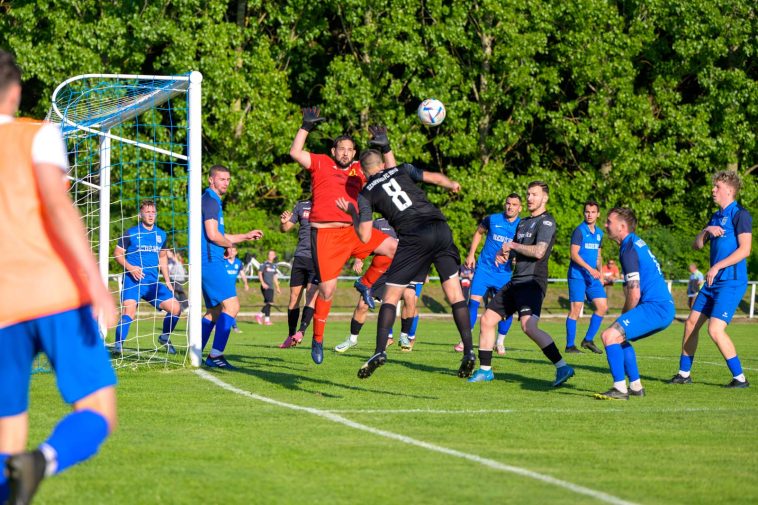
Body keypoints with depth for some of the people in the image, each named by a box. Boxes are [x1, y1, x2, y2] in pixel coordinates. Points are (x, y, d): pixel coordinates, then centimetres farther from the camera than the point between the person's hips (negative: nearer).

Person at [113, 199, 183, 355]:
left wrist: (167, 281, 20)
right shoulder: (131, 233, 0)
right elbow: (117, 253, 3)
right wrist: (130, 267, -14)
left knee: (175, 308, -2)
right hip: (133, 281, -5)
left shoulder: (161, 235, 14)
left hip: (153, 282, 5)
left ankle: (165, 338, 21)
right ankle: (118, 345, -22)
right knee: (129, 311, -27)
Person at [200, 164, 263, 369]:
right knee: (231, 305, -17)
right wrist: (229, 244, -1)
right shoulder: (210, 201, -10)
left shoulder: (213, 202, 23)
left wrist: (246, 236, 28)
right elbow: (213, 235, -19)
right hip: (211, 261, -11)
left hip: (211, 262, 11)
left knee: (214, 311, 15)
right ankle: (215, 355, -22)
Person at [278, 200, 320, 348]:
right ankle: (291, 336, 9)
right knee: (294, 297, 2)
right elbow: (285, 228, 15)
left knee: (311, 295, -16)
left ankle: (301, 332, -21)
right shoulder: (301, 205, 12)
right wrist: (283, 222, -7)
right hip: (300, 257, 3)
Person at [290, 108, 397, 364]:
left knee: (393, 248, -13)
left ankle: (366, 284, 8)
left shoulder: (360, 170, 13)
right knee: (327, 290, -4)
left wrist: (385, 149, 5)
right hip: (325, 235, -4)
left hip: (353, 231, 4)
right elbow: (295, 153, -8)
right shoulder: (321, 163, 4)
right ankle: (317, 340, 12)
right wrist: (306, 127, -10)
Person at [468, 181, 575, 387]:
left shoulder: (546, 222, -7)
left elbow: (539, 252, -21)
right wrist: (503, 254, 6)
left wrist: (513, 246, -9)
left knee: (529, 326, -27)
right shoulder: (523, 223, 21)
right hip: (516, 282, 9)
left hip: (532, 282, -9)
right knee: (486, 320, 8)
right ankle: (485, 370, 18)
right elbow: (513, 250, 30)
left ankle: (562, 368, -26)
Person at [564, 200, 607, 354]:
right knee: (575, 309, -6)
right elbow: (574, 254, -16)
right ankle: (570, 345, -2)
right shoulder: (579, 231, -9)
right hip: (577, 276, -7)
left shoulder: (599, 233, 14)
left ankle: (588, 340, 13)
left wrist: (600, 274, 15)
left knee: (602, 307, 2)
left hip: (593, 277, 7)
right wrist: (589, 268, -23)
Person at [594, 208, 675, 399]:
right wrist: (624, 317, 23)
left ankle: (620, 389, -19)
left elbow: (634, 294, -16)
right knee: (619, 337, 25)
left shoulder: (629, 250, -13)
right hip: (664, 306, 11)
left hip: (655, 307, -11)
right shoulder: (636, 243, 19)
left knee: (610, 336, -18)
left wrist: (625, 317, 0)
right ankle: (636, 387, 26)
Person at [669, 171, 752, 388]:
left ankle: (740, 378, -8)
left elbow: (745, 249, -18)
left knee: (715, 329, -17)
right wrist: (706, 231, -4)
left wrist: (717, 267, -21)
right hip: (713, 281, 9)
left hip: (731, 282, -9)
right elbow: (696, 245, 17)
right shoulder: (716, 217, 16)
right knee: (692, 323, 11)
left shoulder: (740, 215, -10)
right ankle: (684, 373, 23)